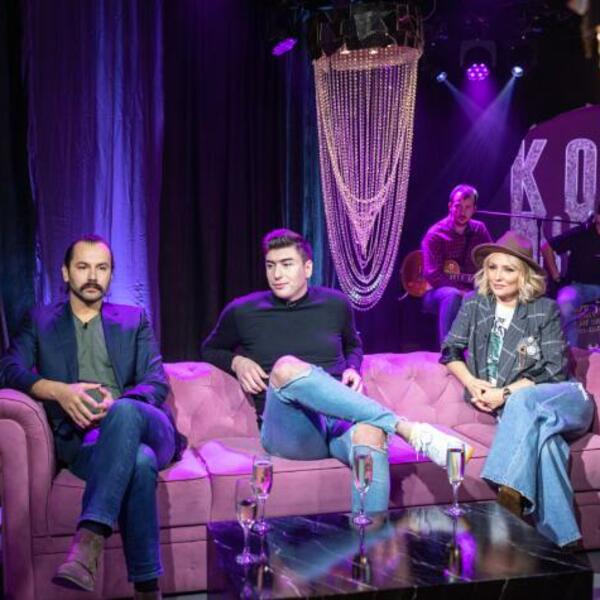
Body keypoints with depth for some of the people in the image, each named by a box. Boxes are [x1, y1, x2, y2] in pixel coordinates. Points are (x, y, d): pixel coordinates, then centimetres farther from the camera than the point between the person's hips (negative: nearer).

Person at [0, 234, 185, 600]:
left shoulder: (134, 320, 20)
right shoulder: (40, 321, 19)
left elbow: (157, 384, 8)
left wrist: (116, 404, -15)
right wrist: (60, 391, -18)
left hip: (149, 431, 1)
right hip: (82, 439, -1)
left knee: (124, 412, -39)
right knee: (139, 461, -38)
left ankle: (89, 538, -48)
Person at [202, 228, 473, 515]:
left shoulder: (335, 304, 15)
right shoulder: (242, 311, 10)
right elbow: (209, 350, 27)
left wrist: (352, 369, 10)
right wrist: (237, 362, 4)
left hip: (341, 420, 1)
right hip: (289, 431, -1)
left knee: (370, 433, -39)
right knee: (287, 367, -36)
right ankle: (408, 428, -36)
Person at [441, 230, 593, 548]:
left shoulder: (545, 310, -4)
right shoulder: (474, 304, 5)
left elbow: (553, 372, -10)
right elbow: (450, 352, 10)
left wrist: (505, 394, -20)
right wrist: (471, 383, -10)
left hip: (565, 401, -1)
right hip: (523, 409, 2)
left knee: (521, 402, -37)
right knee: (542, 436, -35)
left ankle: (510, 492, -46)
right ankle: (560, 540, -40)